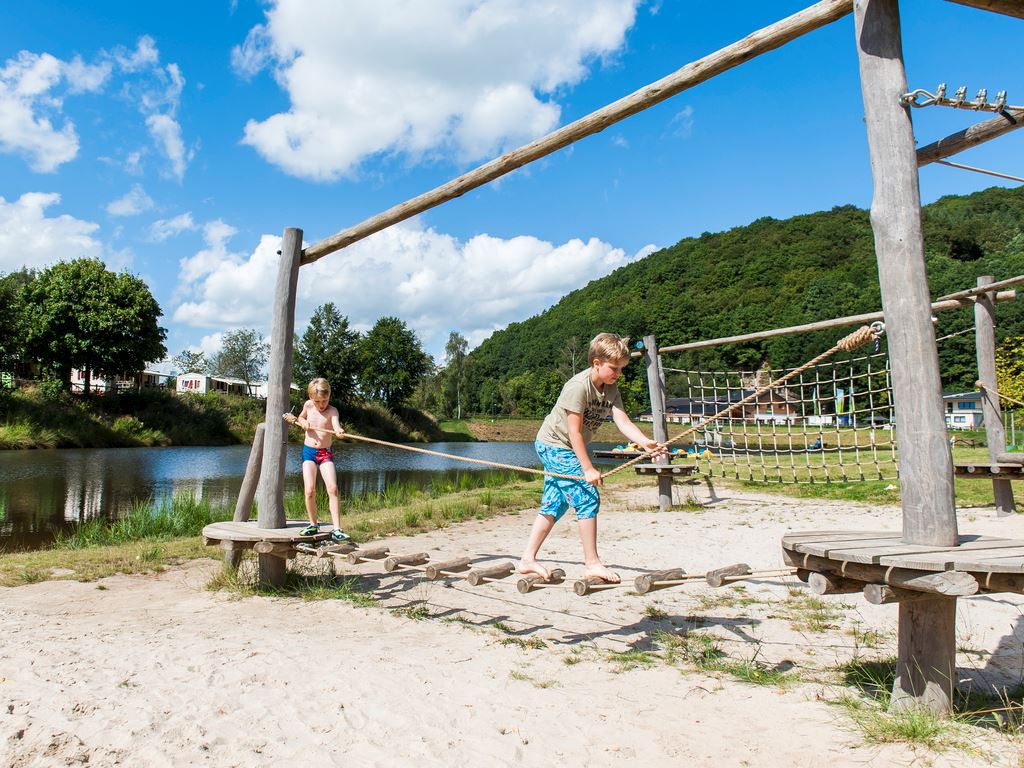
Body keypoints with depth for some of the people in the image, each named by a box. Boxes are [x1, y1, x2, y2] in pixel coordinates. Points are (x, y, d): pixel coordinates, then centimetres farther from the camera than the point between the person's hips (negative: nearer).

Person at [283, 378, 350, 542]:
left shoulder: (332, 411, -10)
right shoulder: (308, 405, 1)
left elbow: (336, 424, -33)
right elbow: (300, 417, 23)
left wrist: (339, 431, -56)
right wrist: (302, 422, -1)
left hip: (325, 454, -2)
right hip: (308, 451, 2)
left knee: (332, 489, -16)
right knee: (309, 490, -9)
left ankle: (337, 529, -14)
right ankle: (313, 524, 13)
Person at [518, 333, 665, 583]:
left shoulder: (611, 390, 0)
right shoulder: (578, 386, -24)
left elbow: (623, 422, -13)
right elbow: (574, 432, -24)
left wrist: (645, 442, -31)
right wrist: (588, 469, -25)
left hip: (564, 449, 9)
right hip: (553, 443, -9)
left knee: (553, 505, 10)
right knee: (588, 498, -12)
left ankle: (527, 560, 18)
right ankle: (592, 562, -3)